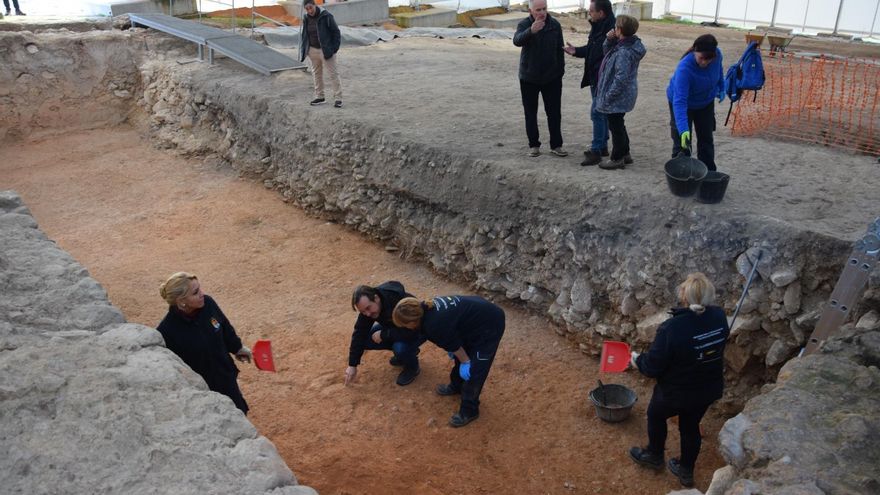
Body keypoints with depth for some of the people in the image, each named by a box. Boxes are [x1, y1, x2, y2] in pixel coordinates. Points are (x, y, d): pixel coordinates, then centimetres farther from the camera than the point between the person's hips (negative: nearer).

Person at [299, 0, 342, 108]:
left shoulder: (326, 16, -14)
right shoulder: (306, 19, 2)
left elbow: (336, 32, -10)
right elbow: (303, 34, 15)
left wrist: (334, 47, -14)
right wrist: (304, 50, 8)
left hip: (326, 50, -6)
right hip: (312, 50, 6)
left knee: (333, 73, -3)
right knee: (316, 73, 13)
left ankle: (338, 98, 1)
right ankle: (319, 96, 24)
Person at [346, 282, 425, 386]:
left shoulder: (400, 302, -41)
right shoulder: (367, 305, -20)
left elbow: (410, 332, -42)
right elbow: (360, 333, -15)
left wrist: (383, 335, -33)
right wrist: (352, 365, -14)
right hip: (394, 327, 6)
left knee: (400, 347, -35)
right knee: (366, 340, -11)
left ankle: (413, 367, -2)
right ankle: (401, 351, 9)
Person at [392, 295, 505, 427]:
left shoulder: (433, 326, -27)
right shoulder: (428, 308, 0)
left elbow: (454, 345, -14)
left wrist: (465, 362, 2)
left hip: (489, 325, -10)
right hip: (480, 313, 10)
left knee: (473, 370, 0)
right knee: (460, 357, 24)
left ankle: (469, 411, 14)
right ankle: (456, 386, 46)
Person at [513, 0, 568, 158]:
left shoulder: (555, 25, -2)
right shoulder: (524, 24, -10)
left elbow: (559, 49, 6)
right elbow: (517, 40, -31)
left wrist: (561, 70, 6)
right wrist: (531, 31, -49)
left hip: (552, 78, 1)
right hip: (529, 78, -1)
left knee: (554, 112, 4)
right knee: (530, 113, 6)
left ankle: (556, 145, 14)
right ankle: (534, 144, 17)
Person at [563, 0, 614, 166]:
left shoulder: (611, 30, -22)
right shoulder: (597, 27, 8)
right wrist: (576, 51, 5)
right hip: (595, 78, 10)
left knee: (597, 113, -6)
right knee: (602, 112, 17)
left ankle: (596, 151, 1)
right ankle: (602, 146, 28)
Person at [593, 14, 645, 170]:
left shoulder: (624, 52, -27)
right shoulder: (627, 44, 3)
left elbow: (621, 78, -27)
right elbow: (607, 52, 15)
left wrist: (608, 96, -20)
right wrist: (610, 40, -4)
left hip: (617, 98, -10)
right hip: (622, 96, 10)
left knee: (615, 126, 4)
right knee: (618, 125, 22)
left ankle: (617, 159, 16)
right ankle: (625, 154, 33)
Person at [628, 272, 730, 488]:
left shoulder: (672, 328, -35)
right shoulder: (719, 317, -17)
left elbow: (653, 366, -24)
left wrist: (638, 360, -3)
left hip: (676, 393, -5)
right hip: (709, 390, 5)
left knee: (656, 415, 25)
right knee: (691, 426, 26)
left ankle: (654, 456, 47)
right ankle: (686, 470, 45)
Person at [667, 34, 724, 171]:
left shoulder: (717, 54, -24)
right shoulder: (684, 68, -41)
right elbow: (679, 101, -46)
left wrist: (721, 88, 12)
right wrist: (683, 129, -54)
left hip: (706, 102, 5)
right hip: (684, 103, -5)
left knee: (706, 139, 13)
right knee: (682, 144, -6)